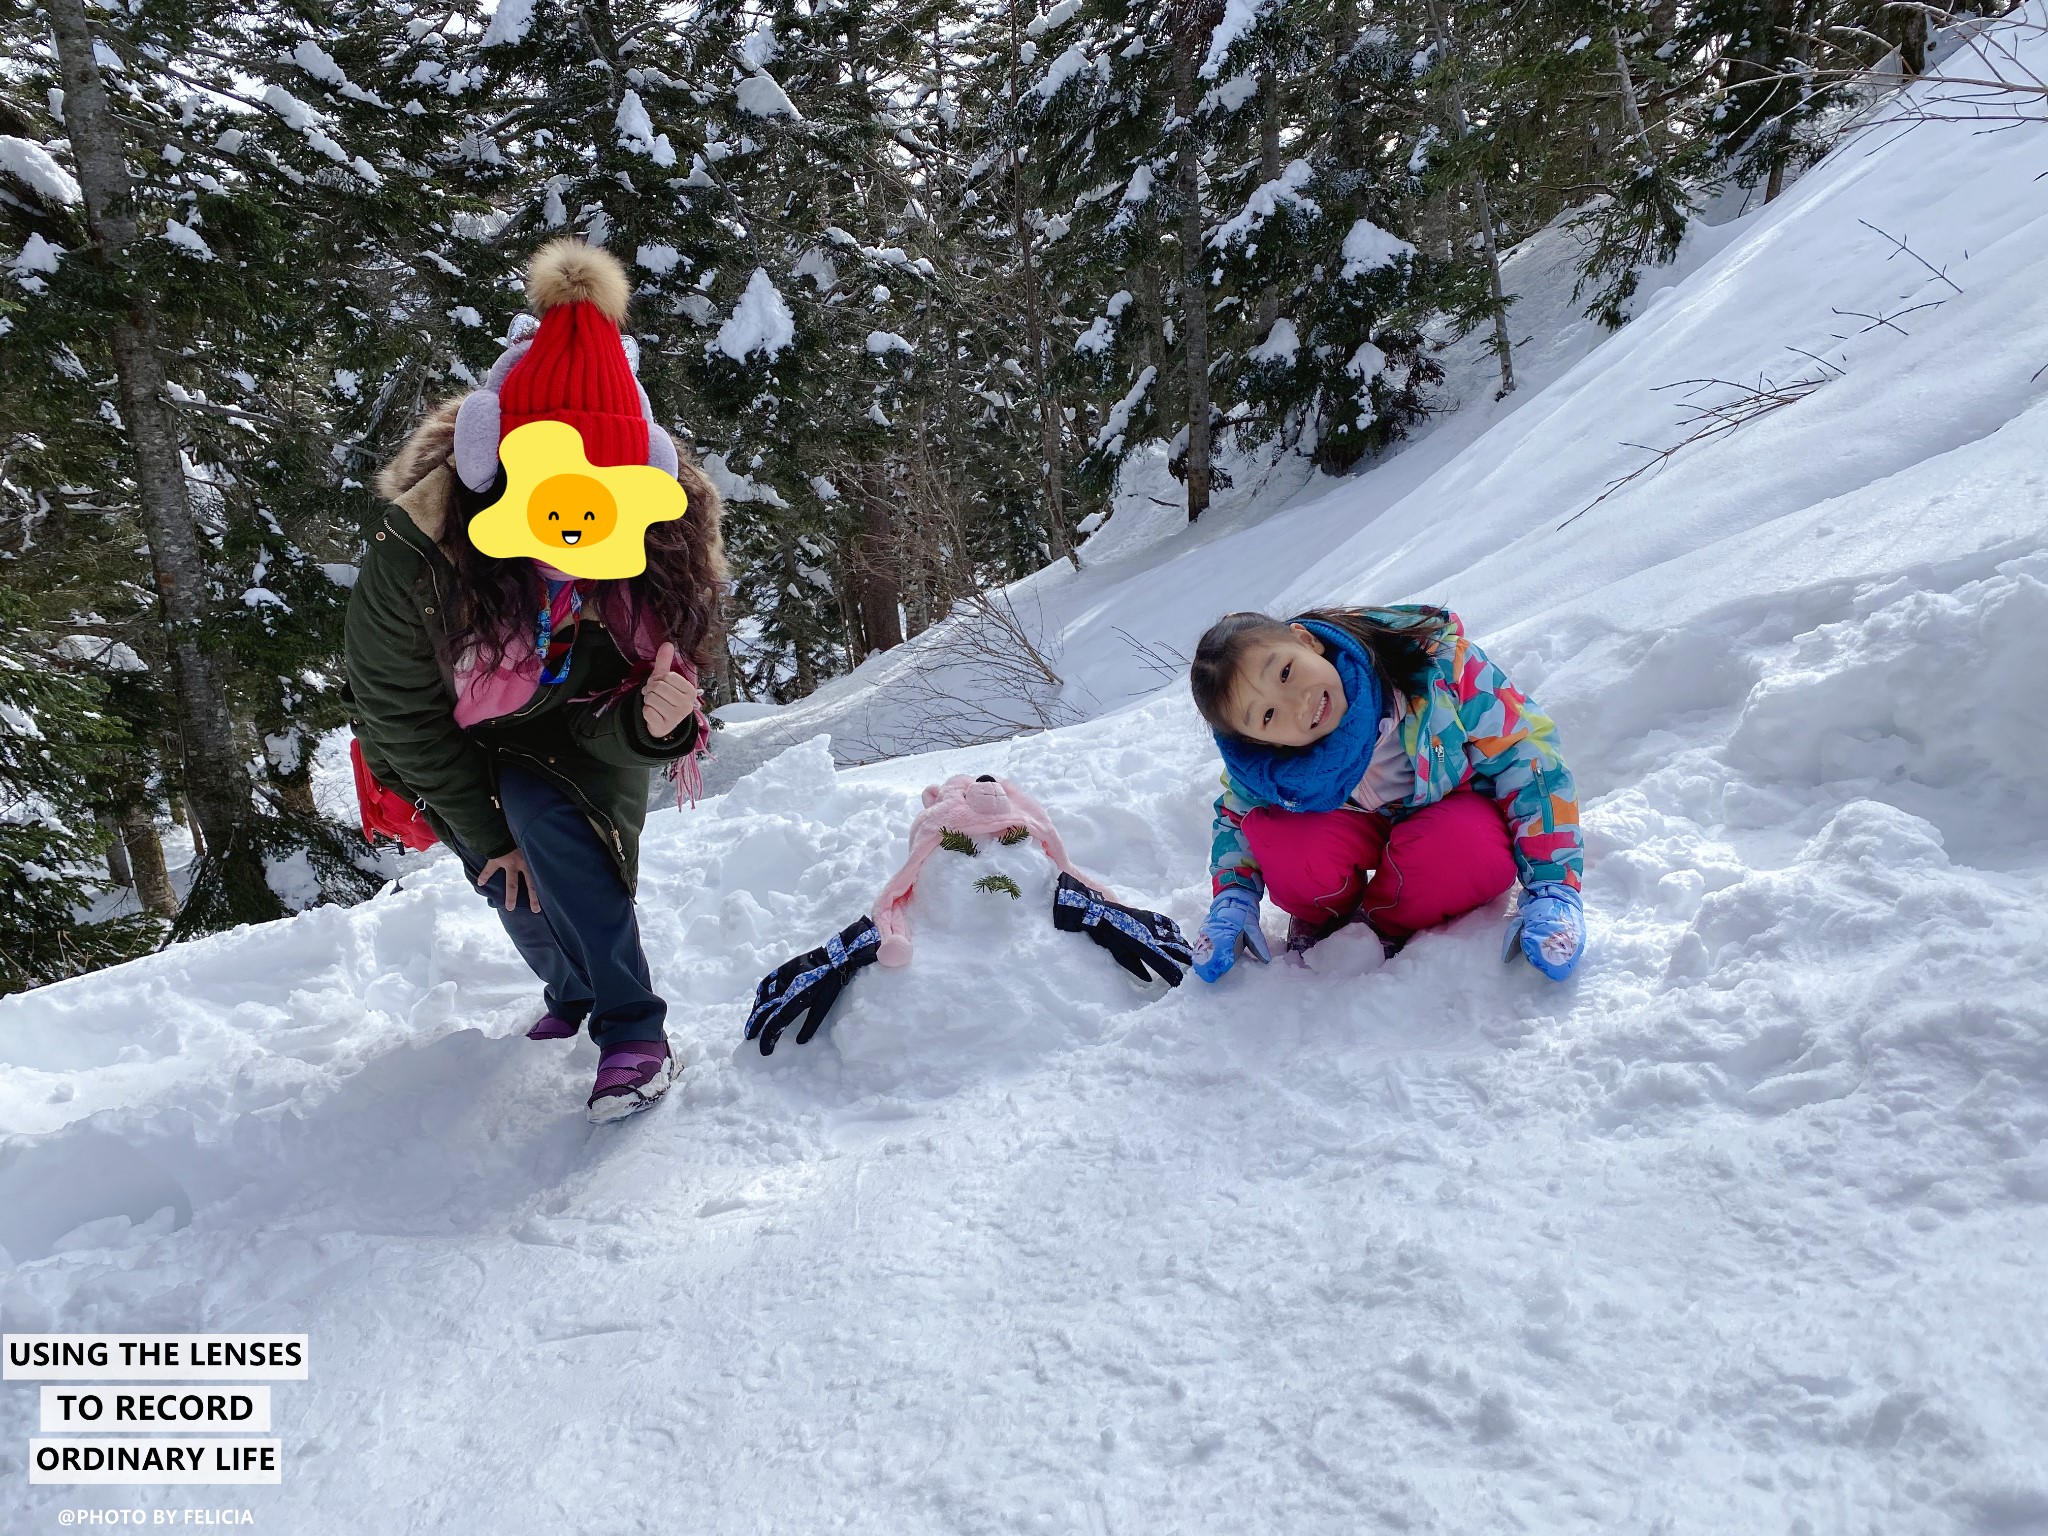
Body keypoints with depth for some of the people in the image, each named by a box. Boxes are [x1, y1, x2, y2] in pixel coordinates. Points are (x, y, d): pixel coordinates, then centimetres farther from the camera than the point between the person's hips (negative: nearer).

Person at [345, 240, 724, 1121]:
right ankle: (573, 998, 35)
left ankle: (635, 1034, -15)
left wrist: (658, 724, -47)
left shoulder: (663, 552, -32)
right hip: (460, 741, 1)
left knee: (548, 824, -26)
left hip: (580, 736, -1)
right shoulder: (415, 553, -36)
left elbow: (627, 716, -21)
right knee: (509, 876, 3)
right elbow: (403, 715, -19)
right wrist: (485, 832, -12)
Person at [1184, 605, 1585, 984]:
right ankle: (1317, 920, 4)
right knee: (1275, 835, -32)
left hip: (1449, 811, -1)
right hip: (1346, 823, 1)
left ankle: (1386, 929, -5)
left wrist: (1552, 890, -33)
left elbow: (1529, 755, -27)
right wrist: (1232, 905, -17)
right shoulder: (1263, 762, -25)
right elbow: (1235, 814, -2)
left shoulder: (1435, 661, -34)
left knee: (1481, 854, -37)